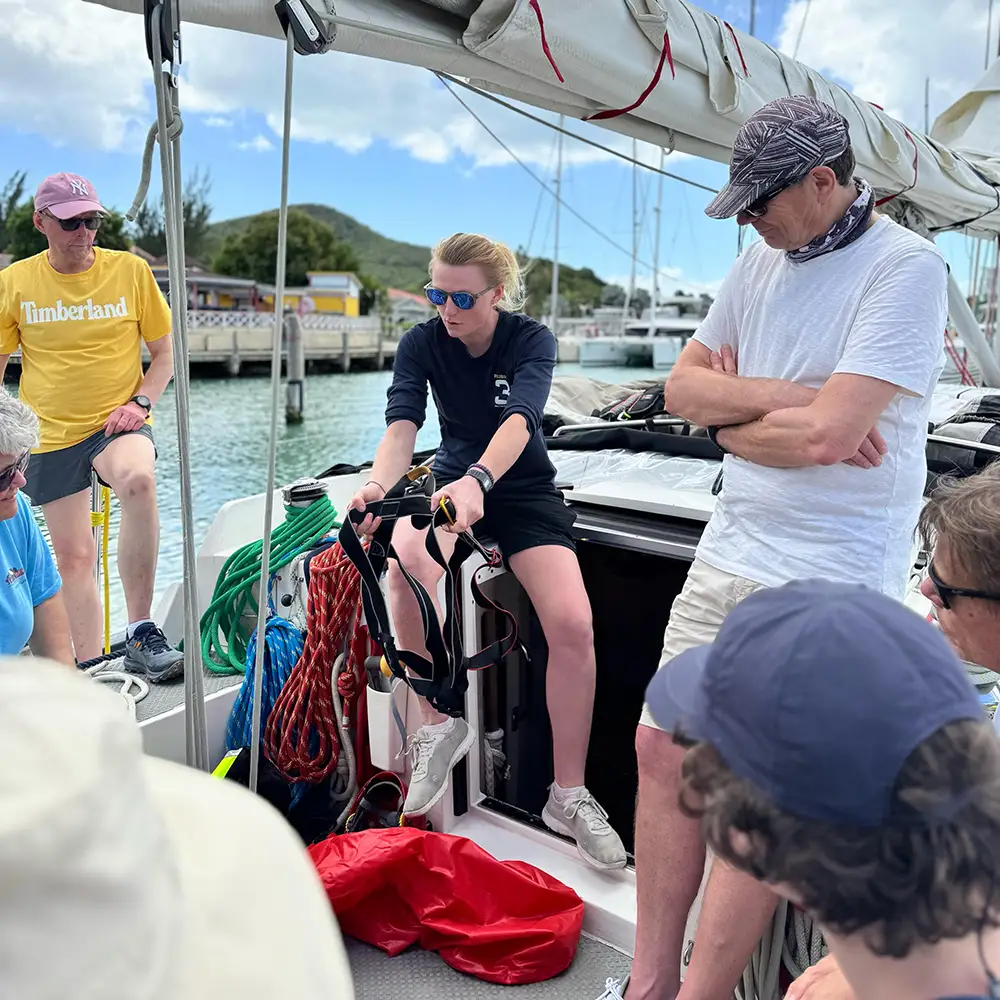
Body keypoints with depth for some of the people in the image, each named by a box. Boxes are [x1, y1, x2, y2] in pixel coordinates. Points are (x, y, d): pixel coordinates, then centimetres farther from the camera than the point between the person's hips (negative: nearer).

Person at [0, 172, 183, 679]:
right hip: (51, 435, 2)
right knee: (73, 557, 5)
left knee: (139, 481, -36)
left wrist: (140, 402, -9)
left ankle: (141, 635, -29)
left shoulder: (131, 270, 0)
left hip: (117, 423, -2)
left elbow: (165, 353, 7)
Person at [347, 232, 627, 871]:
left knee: (574, 624, -24)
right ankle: (442, 725, -13)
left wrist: (478, 481, -52)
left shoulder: (532, 340, -12)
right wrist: (379, 484, -44)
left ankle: (569, 795, -6)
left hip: (523, 487, -1)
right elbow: (402, 426, -21)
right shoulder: (422, 344, -6)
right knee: (407, 565, -34)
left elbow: (519, 421, -31)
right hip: (453, 479, 2)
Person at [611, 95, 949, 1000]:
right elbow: (682, 388, 6)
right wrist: (784, 398, -11)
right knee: (664, 751, 9)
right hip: (729, 554, 8)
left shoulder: (905, 269, -12)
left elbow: (827, 435, -23)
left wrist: (731, 412, -5)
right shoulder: (765, 258, 11)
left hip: (828, 584, -7)